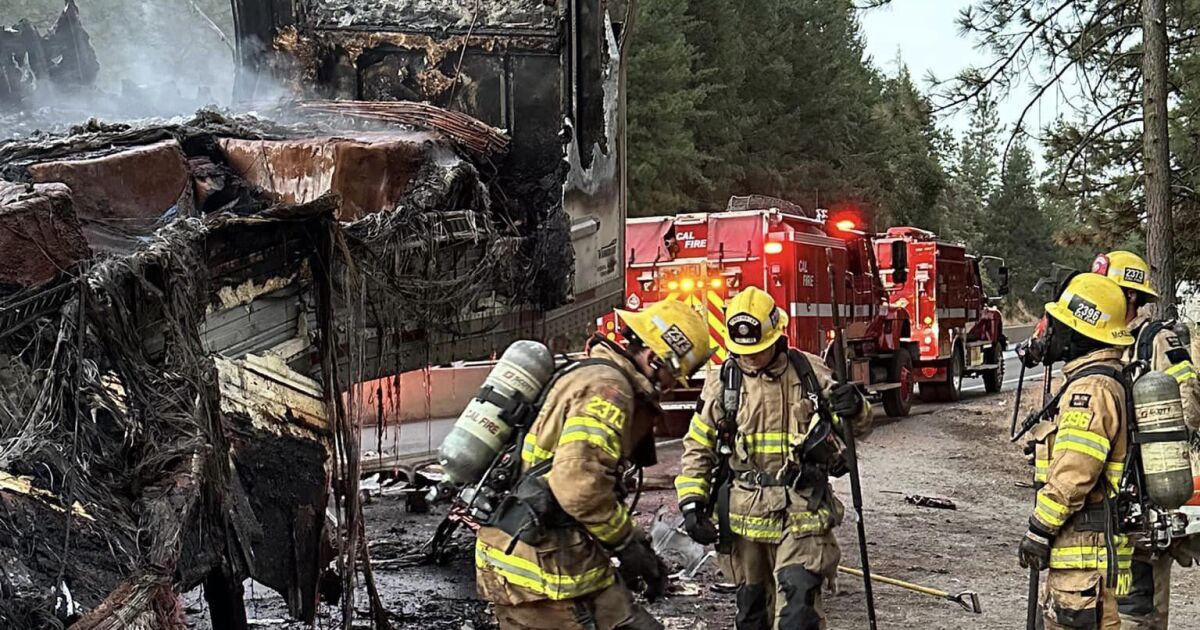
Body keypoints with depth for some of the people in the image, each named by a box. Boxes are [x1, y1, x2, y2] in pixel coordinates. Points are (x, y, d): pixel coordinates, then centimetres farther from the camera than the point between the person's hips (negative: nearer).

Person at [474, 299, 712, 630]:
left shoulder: (586, 375, 19)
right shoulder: (608, 386, -14)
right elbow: (579, 484, -26)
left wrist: (634, 541, 17)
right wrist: (628, 543, -13)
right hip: (546, 563, -11)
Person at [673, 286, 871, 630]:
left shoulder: (809, 371, -2)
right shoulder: (723, 382, 0)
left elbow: (858, 425, 7)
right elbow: (698, 447, 6)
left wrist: (855, 408, -17)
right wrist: (691, 503, -4)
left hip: (802, 510, -2)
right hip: (745, 511, 2)